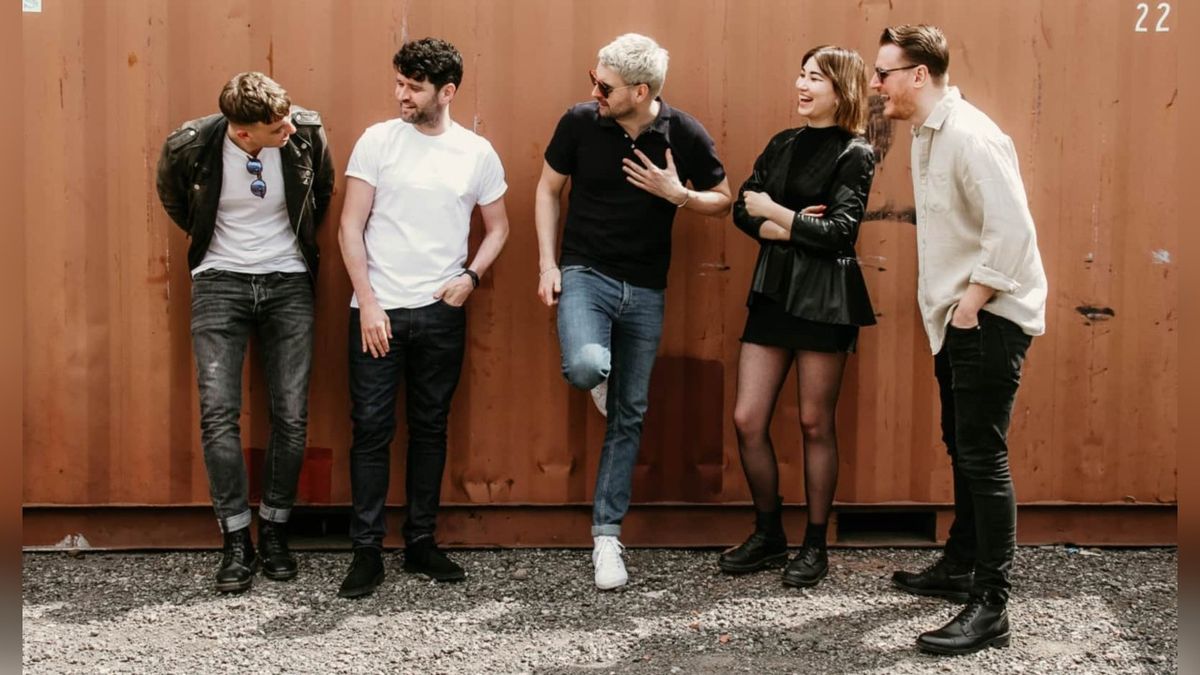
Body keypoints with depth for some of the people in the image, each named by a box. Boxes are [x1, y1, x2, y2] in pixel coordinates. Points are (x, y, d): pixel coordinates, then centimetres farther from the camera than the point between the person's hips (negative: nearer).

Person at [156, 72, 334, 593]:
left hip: (288, 282, 1)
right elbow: (173, 199, 10)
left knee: (292, 416, -2)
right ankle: (236, 540, 4)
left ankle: (274, 530, 15)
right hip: (220, 281, -1)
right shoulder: (189, 147, -15)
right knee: (218, 414, -8)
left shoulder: (306, 133, -12)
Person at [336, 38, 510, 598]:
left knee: (430, 428, 10)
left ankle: (420, 541, 22)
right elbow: (350, 226, -3)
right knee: (372, 428, 0)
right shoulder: (377, 141, -2)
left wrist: (471, 276, -5)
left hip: (441, 313, 2)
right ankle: (367, 550, 8)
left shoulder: (477, 152, 3)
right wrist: (367, 301, -10)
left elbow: (497, 227, 13)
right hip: (377, 310, -2)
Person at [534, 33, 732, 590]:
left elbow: (722, 201, 5)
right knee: (584, 367, -32)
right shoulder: (579, 122, -8)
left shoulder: (685, 135, -8)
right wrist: (548, 264, -3)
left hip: (645, 290, 1)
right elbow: (548, 190, 5)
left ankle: (607, 533, 19)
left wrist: (677, 194, -15)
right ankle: (596, 367, 7)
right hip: (586, 272, -1)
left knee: (629, 416, 7)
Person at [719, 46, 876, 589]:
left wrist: (774, 212, -8)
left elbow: (840, 231, -12)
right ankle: (768, 535, 20)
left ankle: (815, 545, 16)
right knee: (747, 420, 2)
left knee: (815, 423, 2)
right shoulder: (782, 145, 14)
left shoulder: (855, 154, -3)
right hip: (773, 291, 6)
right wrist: (781, 229, -11)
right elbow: (743, 209, 7)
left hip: (824, 297, -5)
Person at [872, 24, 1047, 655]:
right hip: (958, 317, 10)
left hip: (991, 317, -10)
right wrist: (949, 307, 9)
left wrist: (971, 305, -19)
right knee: (962, 446, 19)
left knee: (982, 455, -8)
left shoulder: (970, 136, -20)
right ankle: (960, 567, 33)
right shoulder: (926, 133, 10)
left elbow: (1013, 230, -24)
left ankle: (990, 607, -2)